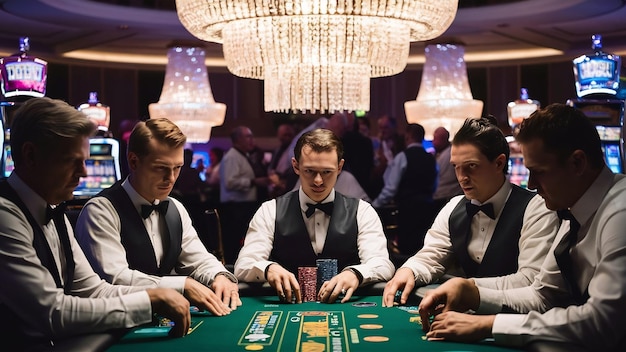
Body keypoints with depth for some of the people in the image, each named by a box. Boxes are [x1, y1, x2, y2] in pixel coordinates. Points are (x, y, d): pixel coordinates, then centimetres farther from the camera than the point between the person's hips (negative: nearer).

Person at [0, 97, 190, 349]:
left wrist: (159, 297, -7)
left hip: (58, 342, 8)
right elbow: (53, 313, -22)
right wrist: (150, 300, -18)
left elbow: (93, 290, 8)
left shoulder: (52, 213, 8)